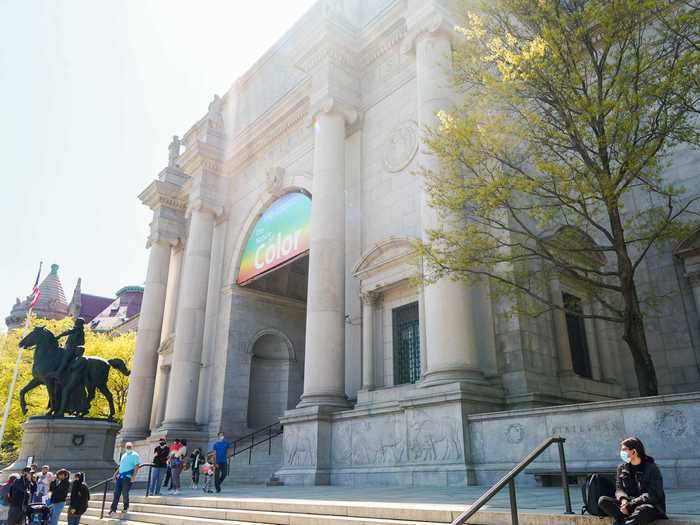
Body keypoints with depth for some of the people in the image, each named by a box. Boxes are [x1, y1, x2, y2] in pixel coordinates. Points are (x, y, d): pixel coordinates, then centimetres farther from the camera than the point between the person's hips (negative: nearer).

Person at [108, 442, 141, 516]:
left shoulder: (135, 455, -5)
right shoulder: (123, 455, 19)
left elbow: (137, 466, -12)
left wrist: (134, 476, -21)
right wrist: (116, 474, 20)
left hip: (128, 477, -7)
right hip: (120, 477, 7)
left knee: (125, 493, -2)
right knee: (116, 493, 2)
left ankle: (126, 507, 19)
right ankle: (113, 510, 6)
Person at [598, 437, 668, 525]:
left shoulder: (651, 468, -7)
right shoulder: (622, 468, 9)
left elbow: (652, 495, -15)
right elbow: (619, 489, 5)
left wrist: (630, 505, -22)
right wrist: (623, 500, -19)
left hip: (650, 506, -5)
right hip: (629, 503, 5)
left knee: (643, 509, -40)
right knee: (603, 500, -18)